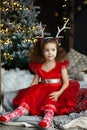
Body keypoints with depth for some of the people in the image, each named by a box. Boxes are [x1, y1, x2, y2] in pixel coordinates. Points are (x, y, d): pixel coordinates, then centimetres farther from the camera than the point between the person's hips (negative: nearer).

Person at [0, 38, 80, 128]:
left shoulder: (61, 65, -4)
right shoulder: (38, 66, 6)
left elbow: (66, 83, -9)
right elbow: (35, 82, 11)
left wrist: (59, 93, -25)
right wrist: (28, 91, -6)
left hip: (56, 90, -4)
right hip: (42, 88, 4)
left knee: (50, 99, -35)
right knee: (29, 95, -21)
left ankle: (48, 116, -57)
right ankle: (19, 111, -36)